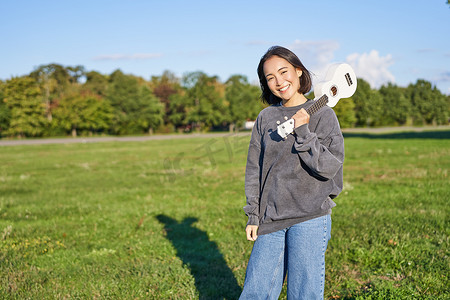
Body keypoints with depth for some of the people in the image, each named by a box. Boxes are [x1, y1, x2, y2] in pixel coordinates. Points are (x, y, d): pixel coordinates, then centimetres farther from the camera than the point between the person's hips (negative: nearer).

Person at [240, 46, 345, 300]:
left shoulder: (323, 115, 0)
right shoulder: (265, 118, 9)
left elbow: (329, 167, -8)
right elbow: (254, 169, 12)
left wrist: (302, 132, -15)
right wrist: (253, 215, 9)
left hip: (310, 219, -3)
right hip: (270, 221, 4)